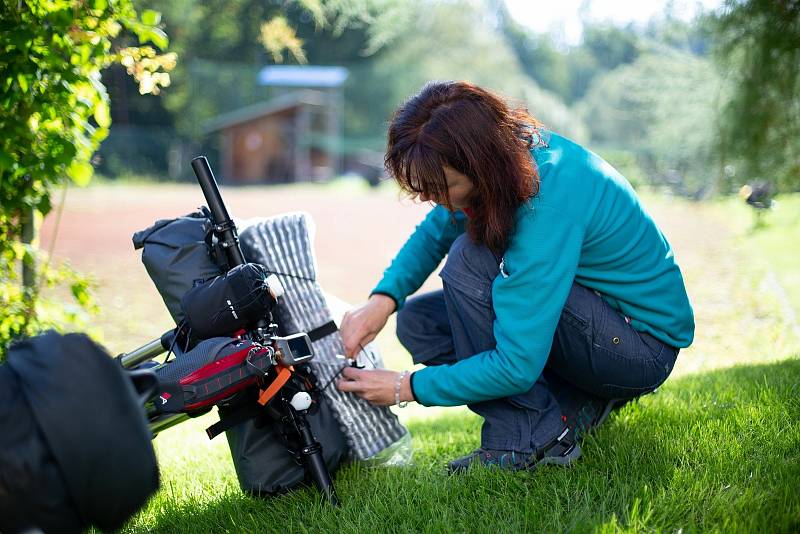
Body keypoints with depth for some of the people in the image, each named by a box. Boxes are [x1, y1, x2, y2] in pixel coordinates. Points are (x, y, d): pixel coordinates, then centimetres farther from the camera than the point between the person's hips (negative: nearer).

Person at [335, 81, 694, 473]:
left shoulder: (547, 209, -34)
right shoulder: (509, 145, -10)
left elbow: (517, 366, -32)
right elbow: (434, 233, 5)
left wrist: (407, 387, -22)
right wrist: (383, 299, -12)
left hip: (644, 347, -9)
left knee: (469, 260, -26)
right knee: (417, 322, 1)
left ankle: (533, 440, -17)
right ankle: (578, 403, 2)